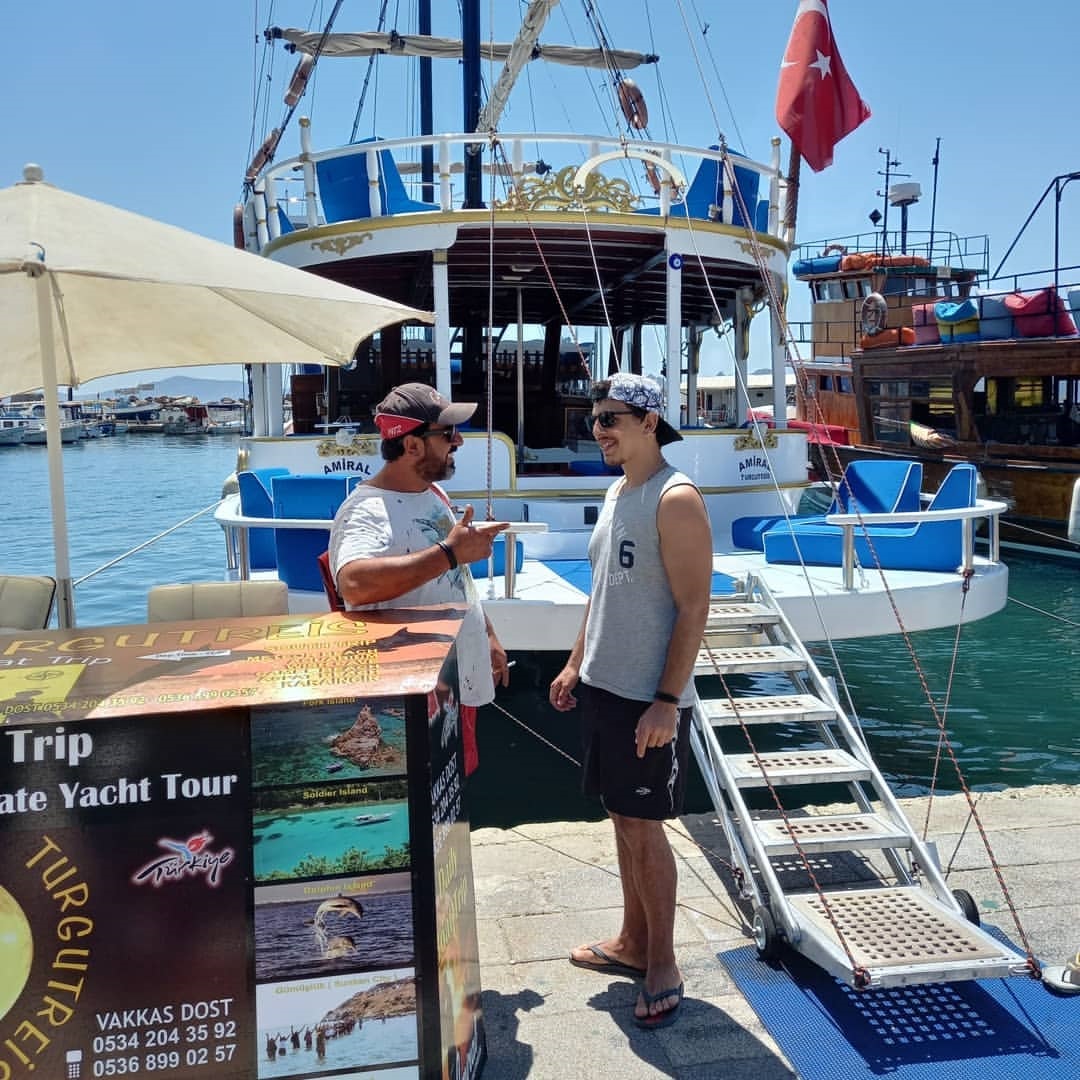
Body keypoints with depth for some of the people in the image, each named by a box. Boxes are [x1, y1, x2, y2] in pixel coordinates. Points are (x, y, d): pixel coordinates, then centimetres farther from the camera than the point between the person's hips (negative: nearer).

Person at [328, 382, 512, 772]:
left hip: (462, 679, 9)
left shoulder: (434, 493, 8)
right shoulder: (367, 510, -21)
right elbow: (354, 585, -42)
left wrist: (488, 635, 23)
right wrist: (450, 551, -37)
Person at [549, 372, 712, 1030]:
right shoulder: (616, 493, 11)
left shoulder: (676, 499, -16)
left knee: (644, 828, 1)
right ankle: (634, 944, 32)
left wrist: (667, 701, -22)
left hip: (650, 698, -8)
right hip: (604, 686, 8)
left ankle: (664, 967, 18)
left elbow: (694, 609, -19)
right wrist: (576, 665, 17)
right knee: (623, 819, 17)